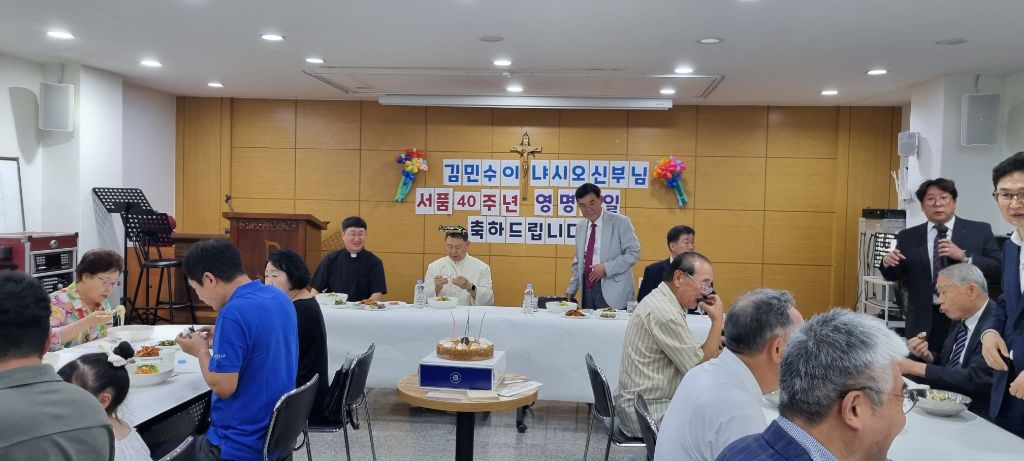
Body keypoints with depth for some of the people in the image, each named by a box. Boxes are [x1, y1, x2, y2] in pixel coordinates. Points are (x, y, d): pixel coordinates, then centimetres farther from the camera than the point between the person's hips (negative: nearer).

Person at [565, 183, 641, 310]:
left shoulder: (620, 222, -4)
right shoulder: (580, 227, 14)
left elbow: (634, 253, -9)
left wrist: (606, 268, -16)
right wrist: (572, 289, 16)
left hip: (612, 292, -5)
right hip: (587, 288, 5)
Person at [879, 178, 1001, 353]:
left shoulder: (980, 231, 2)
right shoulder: (908, 237, 6)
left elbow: (998, 268, -4)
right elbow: (894, 275, 9)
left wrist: (964, 256, -18)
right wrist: (888, 263, -14)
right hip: (923, 321, 1)